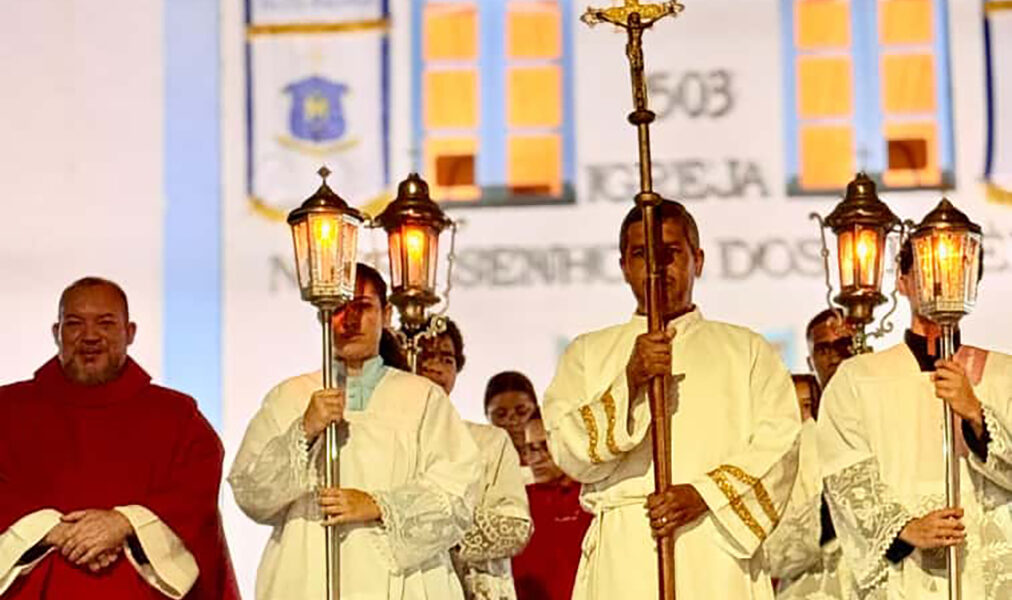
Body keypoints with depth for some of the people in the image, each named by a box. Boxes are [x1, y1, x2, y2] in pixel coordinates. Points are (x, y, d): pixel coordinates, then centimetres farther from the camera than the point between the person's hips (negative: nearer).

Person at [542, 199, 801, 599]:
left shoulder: (747, 350, 16)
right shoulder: (588, 353, 18)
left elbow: (779, 445, 3)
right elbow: (569, 452, 3)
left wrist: (705, 494, -12)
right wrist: (629, 381, -11)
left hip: (718, 559, 0)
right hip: (623, 560, 0)